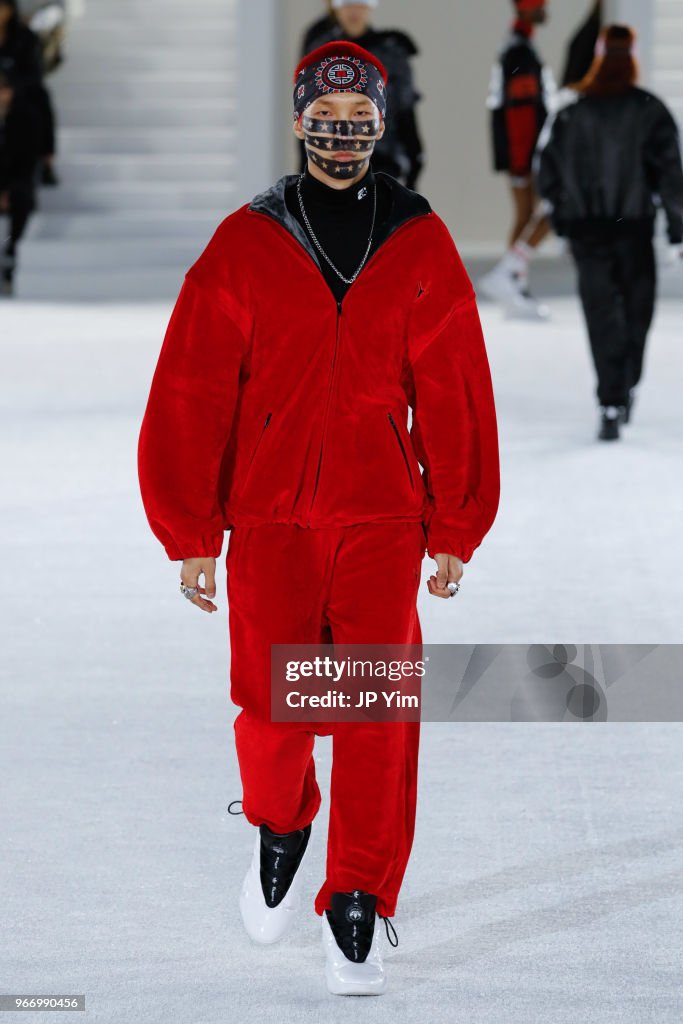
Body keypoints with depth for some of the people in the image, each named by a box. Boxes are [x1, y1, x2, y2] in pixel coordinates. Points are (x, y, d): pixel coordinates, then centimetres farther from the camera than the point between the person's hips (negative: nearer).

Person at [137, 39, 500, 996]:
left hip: (384, 519, 0)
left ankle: (357, 908, 2)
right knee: (275, 708, -4)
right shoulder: (244, 245, 3)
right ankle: (279, 827, 29)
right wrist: (190, 536, -1)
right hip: (269, 518, 0)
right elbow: (190, 396, 2)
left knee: (377, 712, -8)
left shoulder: (422, 246, 6)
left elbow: (456, 395, 8)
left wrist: (456, 532, 6)